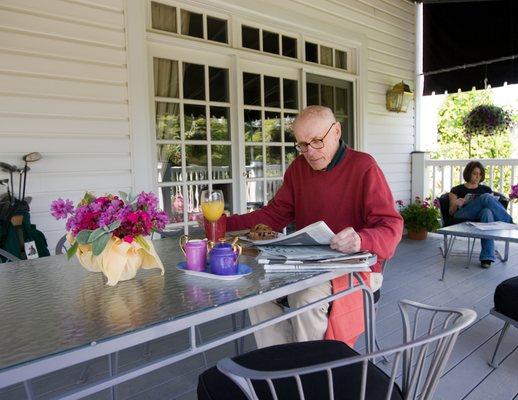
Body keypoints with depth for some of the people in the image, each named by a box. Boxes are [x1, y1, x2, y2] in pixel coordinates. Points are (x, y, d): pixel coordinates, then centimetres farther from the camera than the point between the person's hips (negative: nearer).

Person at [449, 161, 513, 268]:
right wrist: (456, 204, -10)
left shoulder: (486, 189, 29)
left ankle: (487, 257, -47)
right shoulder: (457, 190, 21)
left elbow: (491, 204, 21)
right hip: (463, 216, -2)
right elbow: (451, 212, 13)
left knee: (487, 211, -40)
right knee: (486, 197, -30)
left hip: (482, 216, 2)